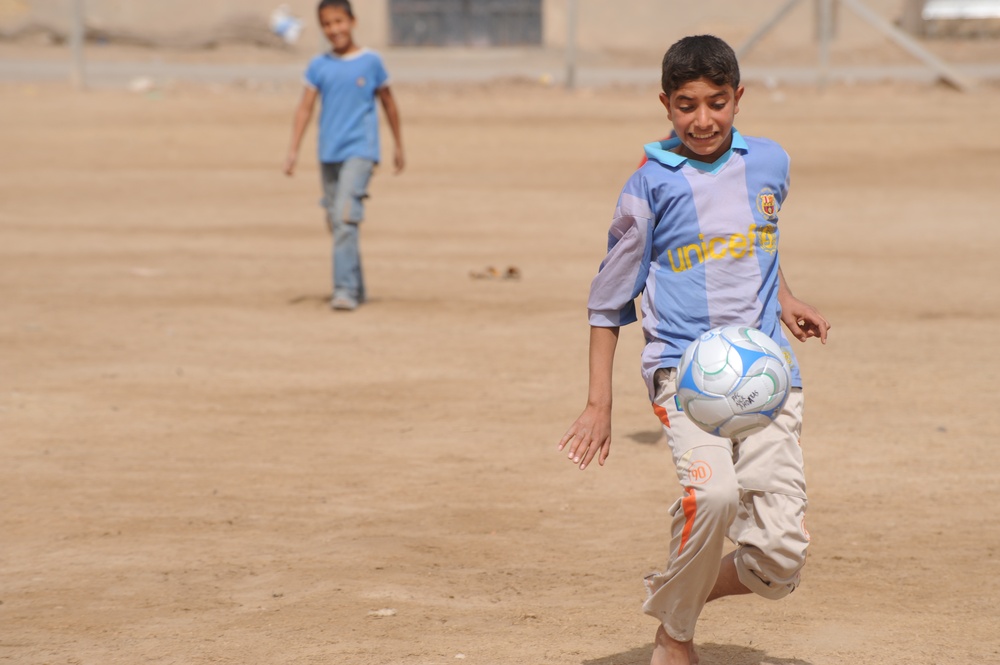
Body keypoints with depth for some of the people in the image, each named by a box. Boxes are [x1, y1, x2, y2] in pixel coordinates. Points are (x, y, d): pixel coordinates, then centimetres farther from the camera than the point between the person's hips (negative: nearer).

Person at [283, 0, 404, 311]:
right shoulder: (319, 66, 5)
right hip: (328, 154, 4)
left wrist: (399, 146, 15)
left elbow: (388, 102, 9)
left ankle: (345, 289, -23)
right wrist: (293, 150, -5)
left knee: (346, 216, -20)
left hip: (360, 150, -4)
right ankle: (356, 289, 23)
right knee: (336, 222, 10)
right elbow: (305, 108, 4)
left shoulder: (370, 61, -1)